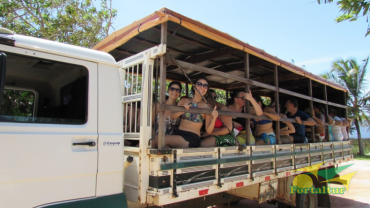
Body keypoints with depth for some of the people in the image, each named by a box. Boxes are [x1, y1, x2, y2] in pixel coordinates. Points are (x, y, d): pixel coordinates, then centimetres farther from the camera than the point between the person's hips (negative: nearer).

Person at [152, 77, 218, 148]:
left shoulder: (206, 107, 5)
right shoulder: (184, 101, 15)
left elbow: (208, 131, -1)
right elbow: (172, 116, 3)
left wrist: (214, 118, -18)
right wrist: (182, 110, -15)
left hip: (192, 138, -3)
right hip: (177, 134, 4)